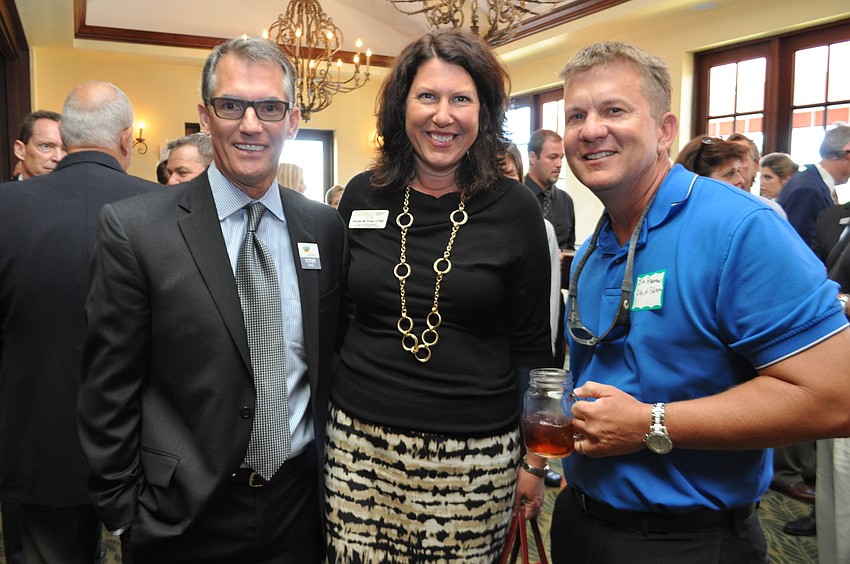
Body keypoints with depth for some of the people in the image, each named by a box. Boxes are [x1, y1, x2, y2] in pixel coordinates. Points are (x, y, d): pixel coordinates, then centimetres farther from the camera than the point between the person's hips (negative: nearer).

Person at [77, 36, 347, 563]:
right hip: (183, 516, -2)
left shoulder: (326, 227, -1)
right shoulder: (133, 227, -12)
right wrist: (124, 511, -5)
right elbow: (110, 390, -8)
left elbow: (333, 360, 6)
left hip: (300, 502, 3)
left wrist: (333, 474, 6)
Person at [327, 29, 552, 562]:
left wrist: (536, 461, 1)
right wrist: (325, 412, 13)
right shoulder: (362, 197, 2)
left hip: (475, 453, -2)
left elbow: (532, 347, -1)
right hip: (361, 440, 2)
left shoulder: (516, 210, -5)